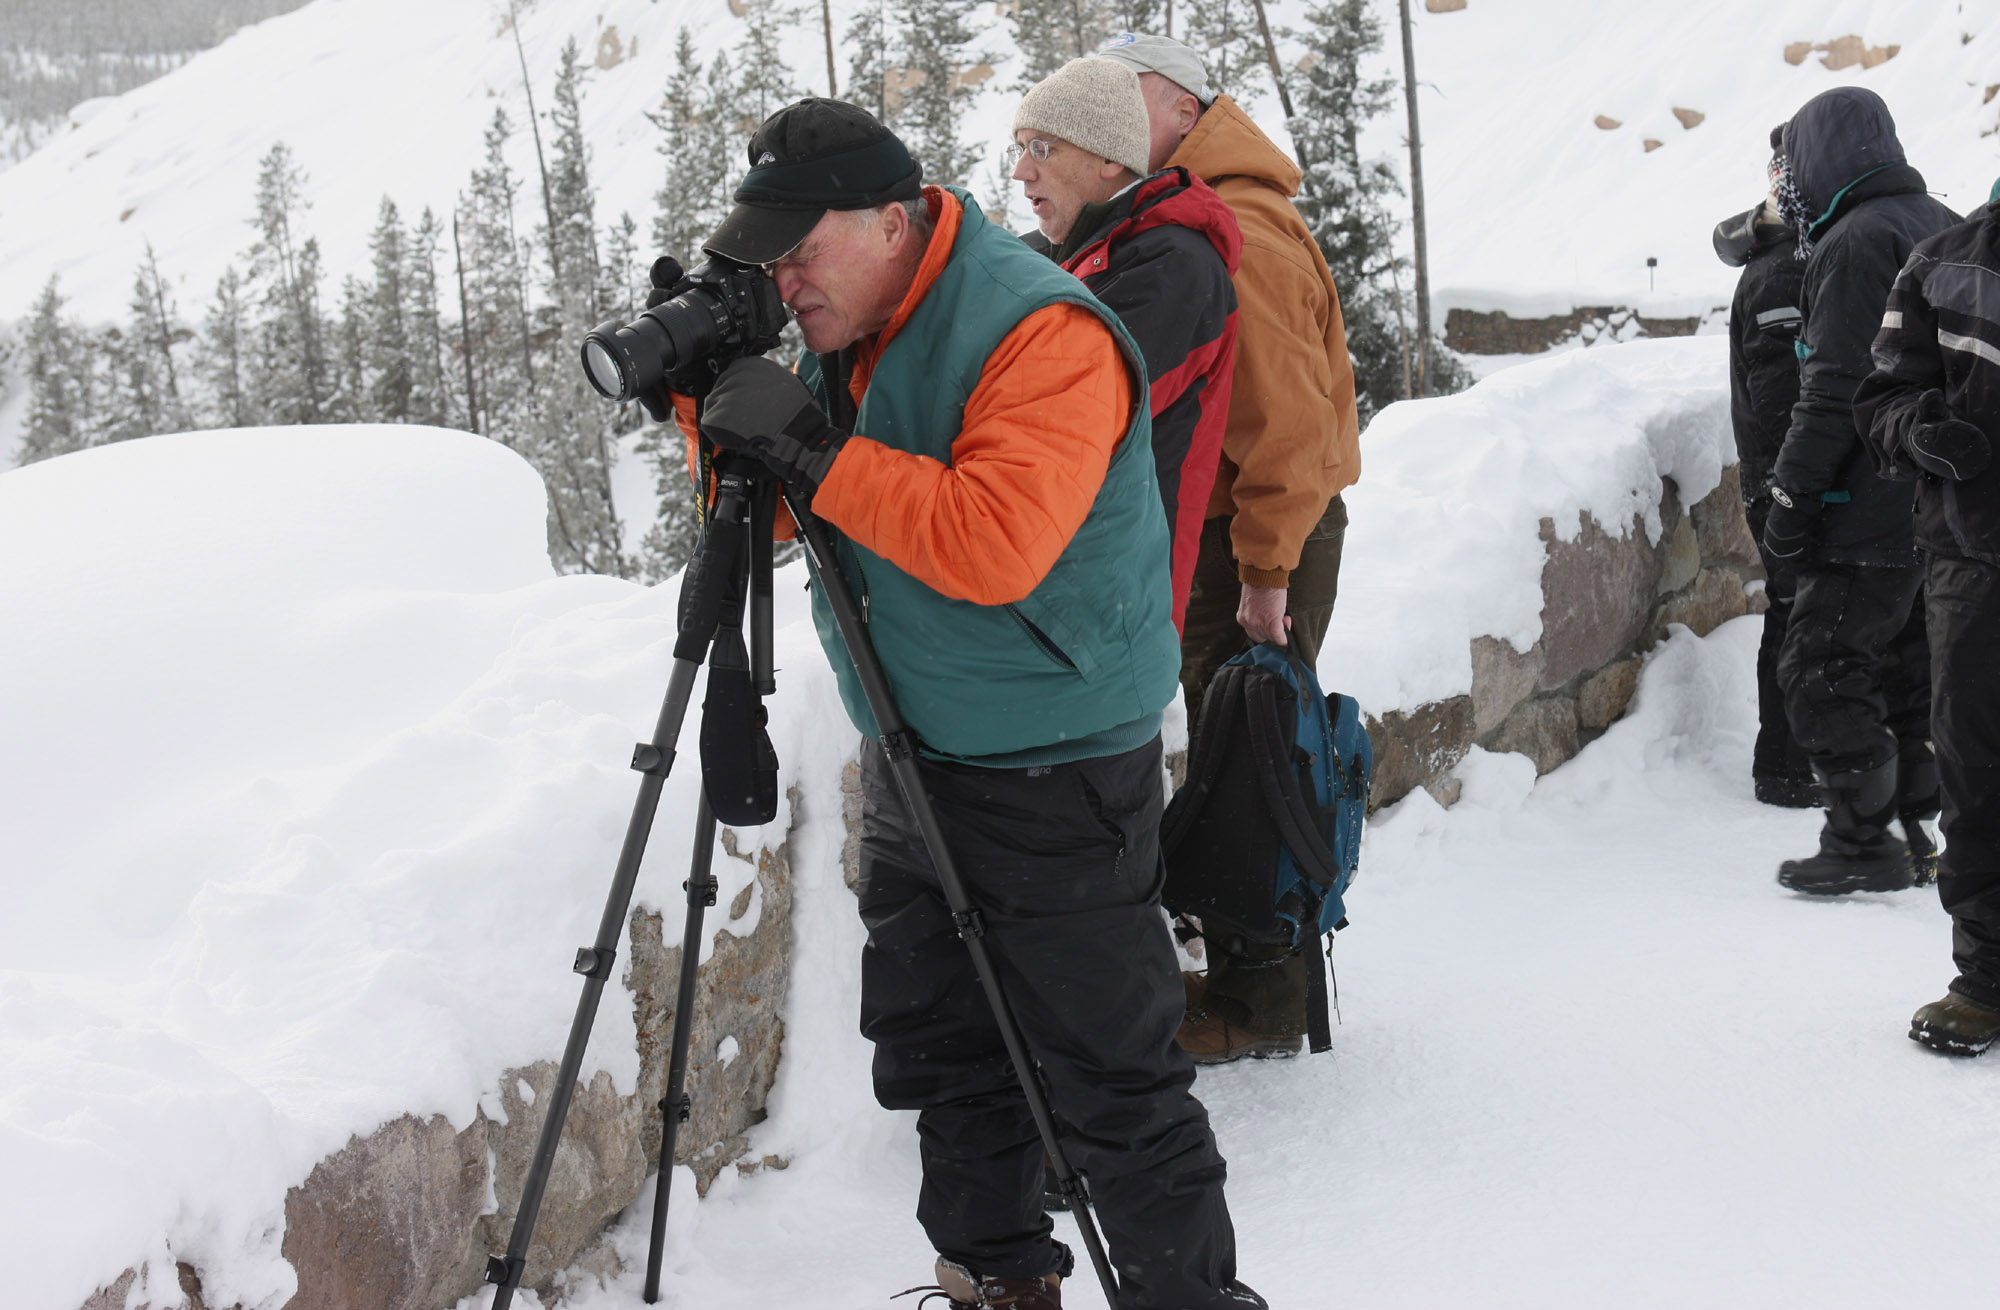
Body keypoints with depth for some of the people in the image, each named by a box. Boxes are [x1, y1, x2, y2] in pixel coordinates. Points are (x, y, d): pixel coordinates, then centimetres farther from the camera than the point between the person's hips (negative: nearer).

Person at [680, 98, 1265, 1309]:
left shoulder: (1041, 332, -21)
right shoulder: (850, 335, 8)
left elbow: (994, 546, -33)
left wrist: (811, 449, -29)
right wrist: (708, 395, -3)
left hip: (1055, 780, -9)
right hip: (912, 760, 9)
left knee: (1114, 1080, -4)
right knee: (936, 1050, 19)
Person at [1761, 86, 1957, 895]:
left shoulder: (1855, 242, -15)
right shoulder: (1943, 229, 15)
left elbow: (1833, 389, -20)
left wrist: (1790, 500, -16)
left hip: (1871, 515, -9)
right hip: (1944, 509, 9)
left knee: (1821, 674, -2)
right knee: (1908, 673, 17)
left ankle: (1863, 848, 0)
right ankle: (1925, 832, 22)